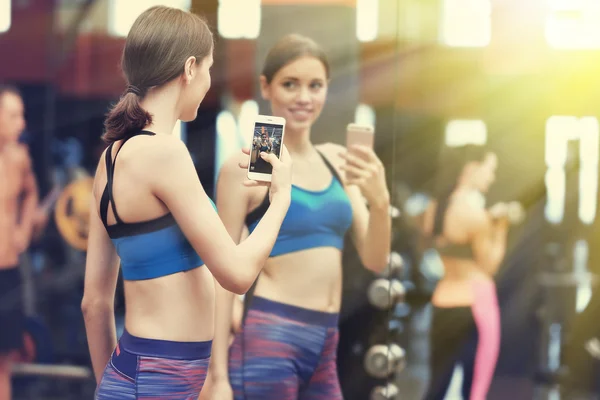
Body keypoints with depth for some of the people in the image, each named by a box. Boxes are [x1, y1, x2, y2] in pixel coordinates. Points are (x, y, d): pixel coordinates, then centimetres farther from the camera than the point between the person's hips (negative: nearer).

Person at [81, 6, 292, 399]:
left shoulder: (114, 155, 9)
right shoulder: (162, 150, -16)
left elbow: (95, 300, 13)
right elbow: (237, 272, -14)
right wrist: (282, 195, 0)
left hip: (135, 368, 8)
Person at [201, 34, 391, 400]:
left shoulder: (337, 161, 11)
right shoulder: (245, 168, -5)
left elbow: (375, 260, 8)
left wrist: (380, 200, -12)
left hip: (325, 345, 6)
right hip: (270, 340, -6)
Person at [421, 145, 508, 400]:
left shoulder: (434, 209, 9)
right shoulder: (474, 210, -15)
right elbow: (489, 265, -8)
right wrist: (500, 227, 1)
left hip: (443, 302, 8)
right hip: (475, 302, -8)